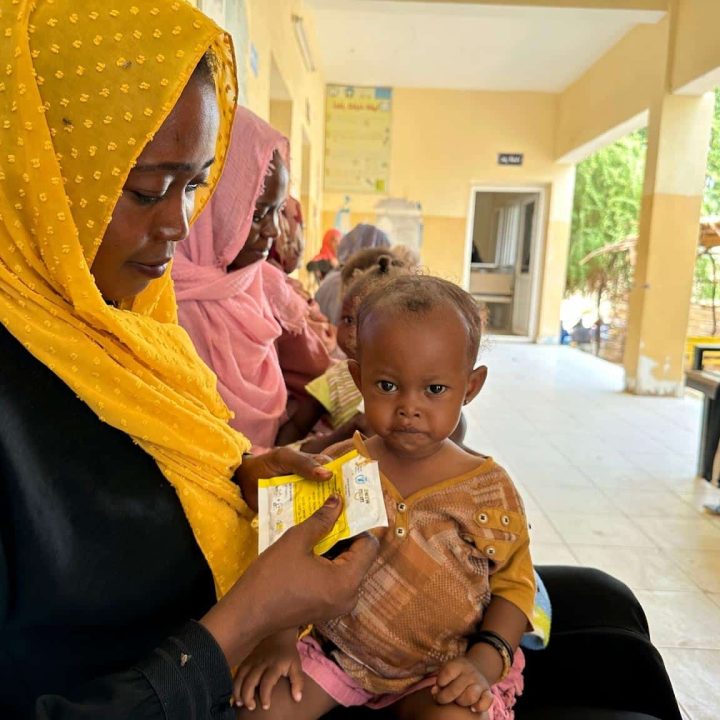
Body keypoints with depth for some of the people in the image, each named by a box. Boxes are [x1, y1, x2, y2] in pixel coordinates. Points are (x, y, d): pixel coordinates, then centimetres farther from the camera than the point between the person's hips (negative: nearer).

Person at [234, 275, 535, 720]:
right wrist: (278, 638, -10)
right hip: (336, 649, 2)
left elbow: (514, 583, -1)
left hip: (439, 672, -1)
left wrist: (485, 662, -14)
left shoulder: (491, 490, -10)